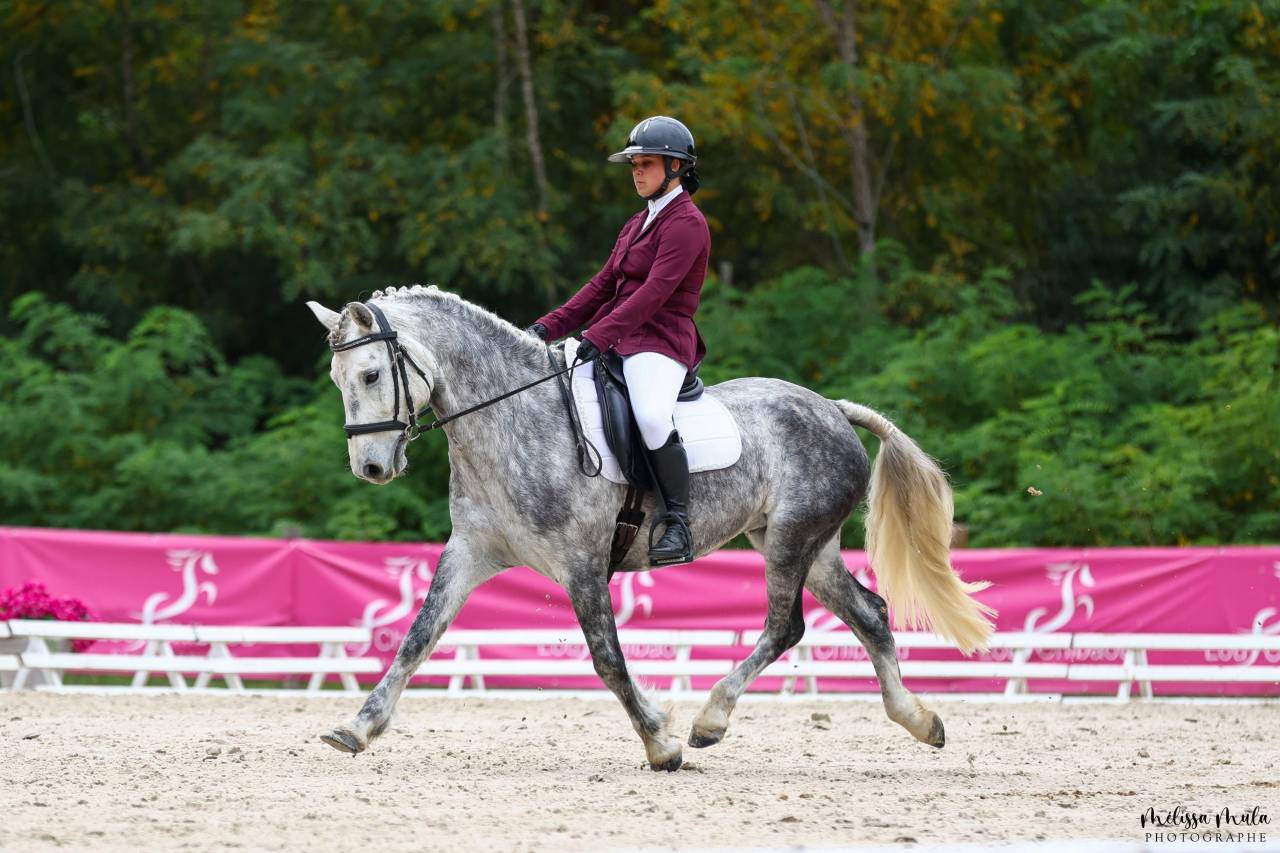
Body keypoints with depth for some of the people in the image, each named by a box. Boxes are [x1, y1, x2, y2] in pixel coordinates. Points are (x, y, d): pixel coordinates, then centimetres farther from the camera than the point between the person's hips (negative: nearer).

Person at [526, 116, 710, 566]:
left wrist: (599, 335, -27)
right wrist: (550, 326, 5)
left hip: (661, 342, -10)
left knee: (652, 417, -37)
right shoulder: (638, 224, 22)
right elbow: (604, 285, 19)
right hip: (618, 339, 10)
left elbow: (655, 291, -19)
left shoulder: (686, 224, -8)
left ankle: (679, 525, -25)